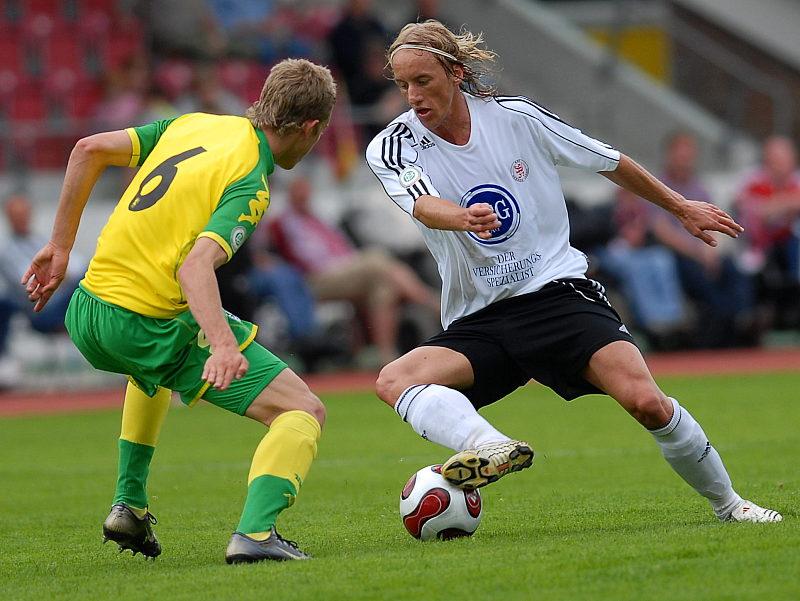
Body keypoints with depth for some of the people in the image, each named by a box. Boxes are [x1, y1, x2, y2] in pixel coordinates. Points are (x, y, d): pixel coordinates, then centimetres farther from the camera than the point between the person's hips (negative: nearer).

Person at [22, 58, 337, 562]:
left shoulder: (194, 124, 12)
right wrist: (224, 345, -38)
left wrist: (61, 247, 17)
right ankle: (255, 531, -28)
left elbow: (89, 150, 10)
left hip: (87, 313, 8)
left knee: (153, 368, 44)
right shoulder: (250, 184, -11)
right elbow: (195, 266, -26)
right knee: (304, 411, -8)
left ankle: (129, 504, 36)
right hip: (154, 327, -8)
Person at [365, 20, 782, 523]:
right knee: (393, 381, -28)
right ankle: (492, 448, -51)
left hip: (559, 291, -1)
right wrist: (465, 219, -49)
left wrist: (681, 207, 22)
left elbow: (608, 161, 14)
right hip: (478, 325, 1)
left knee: (646, 402, -22)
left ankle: (727, 503, 0)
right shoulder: (393, 147, -3)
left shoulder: (515, 117, -2)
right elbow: (423, 205, -26)